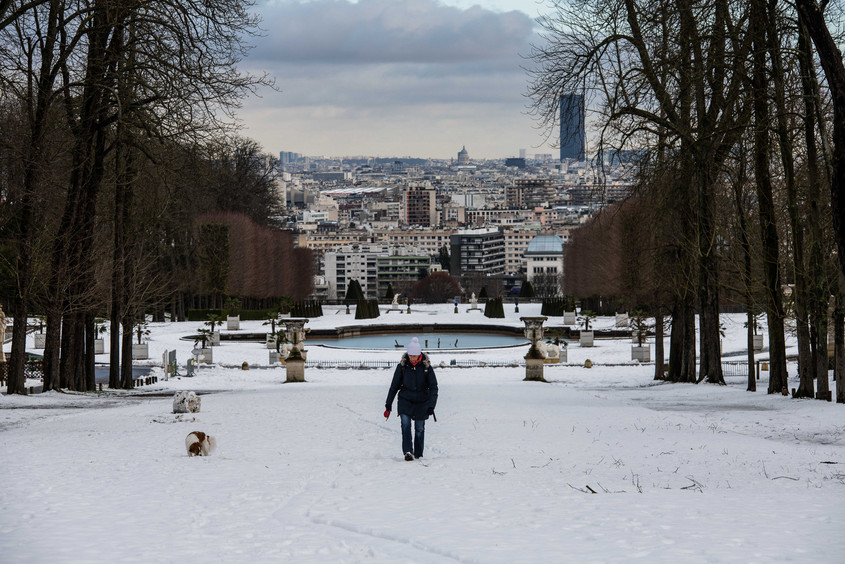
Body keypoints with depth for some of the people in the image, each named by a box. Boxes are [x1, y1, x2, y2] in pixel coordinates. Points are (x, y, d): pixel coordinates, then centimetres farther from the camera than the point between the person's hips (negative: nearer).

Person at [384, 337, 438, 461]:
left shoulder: (426, 367, -8)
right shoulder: (402, 366, -5)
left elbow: (433, 387, -7)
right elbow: (394, 386, 3)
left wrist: (431, 406, -18)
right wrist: (388, 405, 3)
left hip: (421, 402, 0)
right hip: (405, 401, 0)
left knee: (419, 428, 6)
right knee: (405, 424, -19)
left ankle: (418, 454, 21)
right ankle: (408, 452, -25)